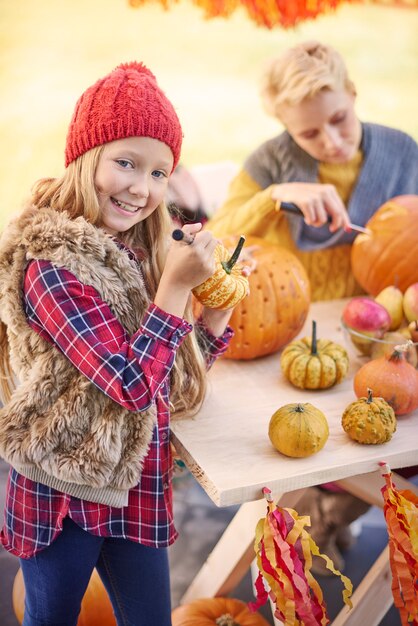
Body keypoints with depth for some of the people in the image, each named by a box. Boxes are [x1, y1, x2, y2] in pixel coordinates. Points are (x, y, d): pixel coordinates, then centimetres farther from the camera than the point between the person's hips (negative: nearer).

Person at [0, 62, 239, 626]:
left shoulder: (139, 255, 2)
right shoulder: (52, 264, -21)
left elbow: (178, 374, 8)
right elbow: (133, 384, -25)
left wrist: (219, 308, -5)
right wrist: (176, 284, -25)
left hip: (139, 489, 6)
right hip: (64, 495, -6)